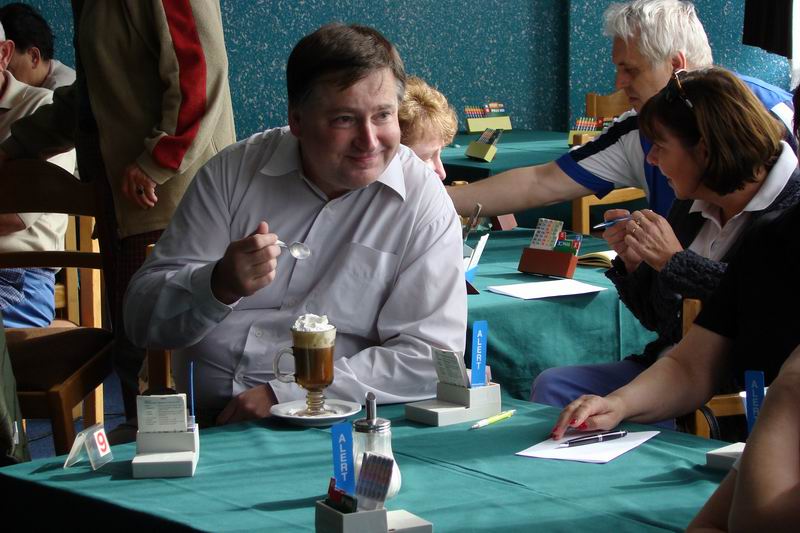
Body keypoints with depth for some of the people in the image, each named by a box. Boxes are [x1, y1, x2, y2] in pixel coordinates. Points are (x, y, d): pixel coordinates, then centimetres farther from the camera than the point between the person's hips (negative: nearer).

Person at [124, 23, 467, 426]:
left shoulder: (423, 202, -4)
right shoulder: (232, 173, 1)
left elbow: (429, 356, -9)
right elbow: (143, 321, 1)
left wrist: (285, 394, -15)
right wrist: (221, 284, -20)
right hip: (201, 421, 2)